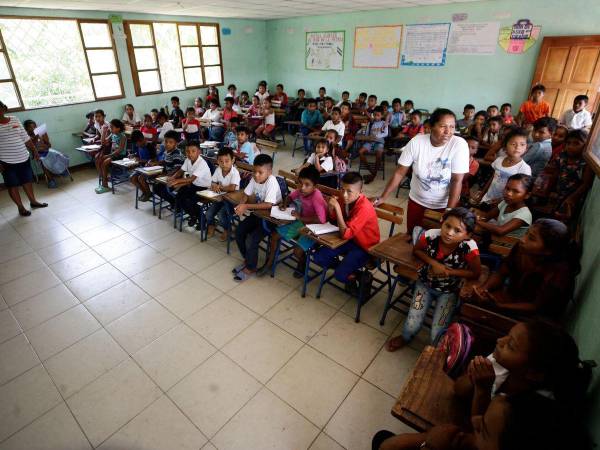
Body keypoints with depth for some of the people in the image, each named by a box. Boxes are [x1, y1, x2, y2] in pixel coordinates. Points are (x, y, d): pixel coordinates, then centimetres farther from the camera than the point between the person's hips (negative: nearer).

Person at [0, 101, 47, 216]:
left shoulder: (14, 119, 4)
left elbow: (25, 137, 10)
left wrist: (34, 150, 8)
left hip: (23, 157, 4)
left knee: (27, 180, 16)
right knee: (12, 185, 6)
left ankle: (33, 201, 32)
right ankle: (21, 207, 16)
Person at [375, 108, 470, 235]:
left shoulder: (459, 145, -19)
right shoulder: (416, 142, -15)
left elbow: (457, 180, -18)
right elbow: (400, 173, -10)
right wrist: (383, 197, -12)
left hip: (445, 204, -1)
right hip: (417, 201, 2)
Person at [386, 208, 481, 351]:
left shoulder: (469, 247, -31)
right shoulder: (430, 236, -28)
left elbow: (476, 273, -15)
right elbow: (416, 250, -6)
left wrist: (448, 271, -24)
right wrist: (433, 263, -24)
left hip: (449, 291, -1)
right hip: (425, 283, 1)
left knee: (438, 334, -6)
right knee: (412, 326, -3)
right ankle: (405, 338, 36)